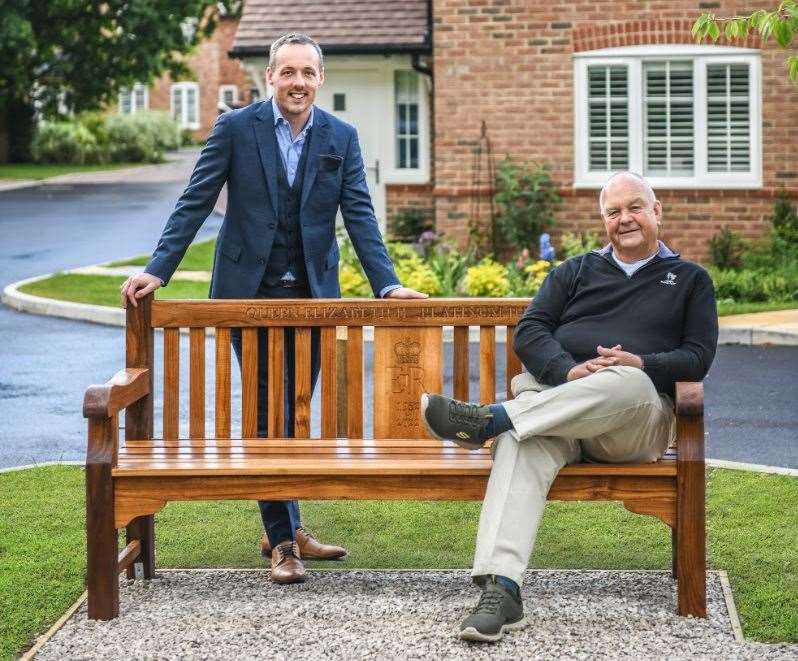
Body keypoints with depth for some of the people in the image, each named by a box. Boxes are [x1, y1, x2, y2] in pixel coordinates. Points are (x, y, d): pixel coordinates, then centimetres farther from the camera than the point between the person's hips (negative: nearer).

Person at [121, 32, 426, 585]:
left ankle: (286, 527, 23)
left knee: (295, 413, 10)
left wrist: (388, 283, -13)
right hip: (251, 291, -3)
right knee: (268, 414, -3)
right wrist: (158, 270, -14)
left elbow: (359, 215, -1)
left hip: (312, 294, 3)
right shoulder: (236, 128, -4)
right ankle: (283, 539, 4)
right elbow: (195, 203, -5)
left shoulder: (341, 138, 3)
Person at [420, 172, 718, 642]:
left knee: (629, 382, -40)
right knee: (524, 444, -36)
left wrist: (641, 364, -12)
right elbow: (529, 333, 11)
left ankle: (487, 420, -43)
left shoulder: (690, 280, 22)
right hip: (554, 393, 1)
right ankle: (501, 589, -50)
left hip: (640, 418, -1)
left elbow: (698, 357, 9)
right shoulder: (577, 272, 26)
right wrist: (569, 371, -11)